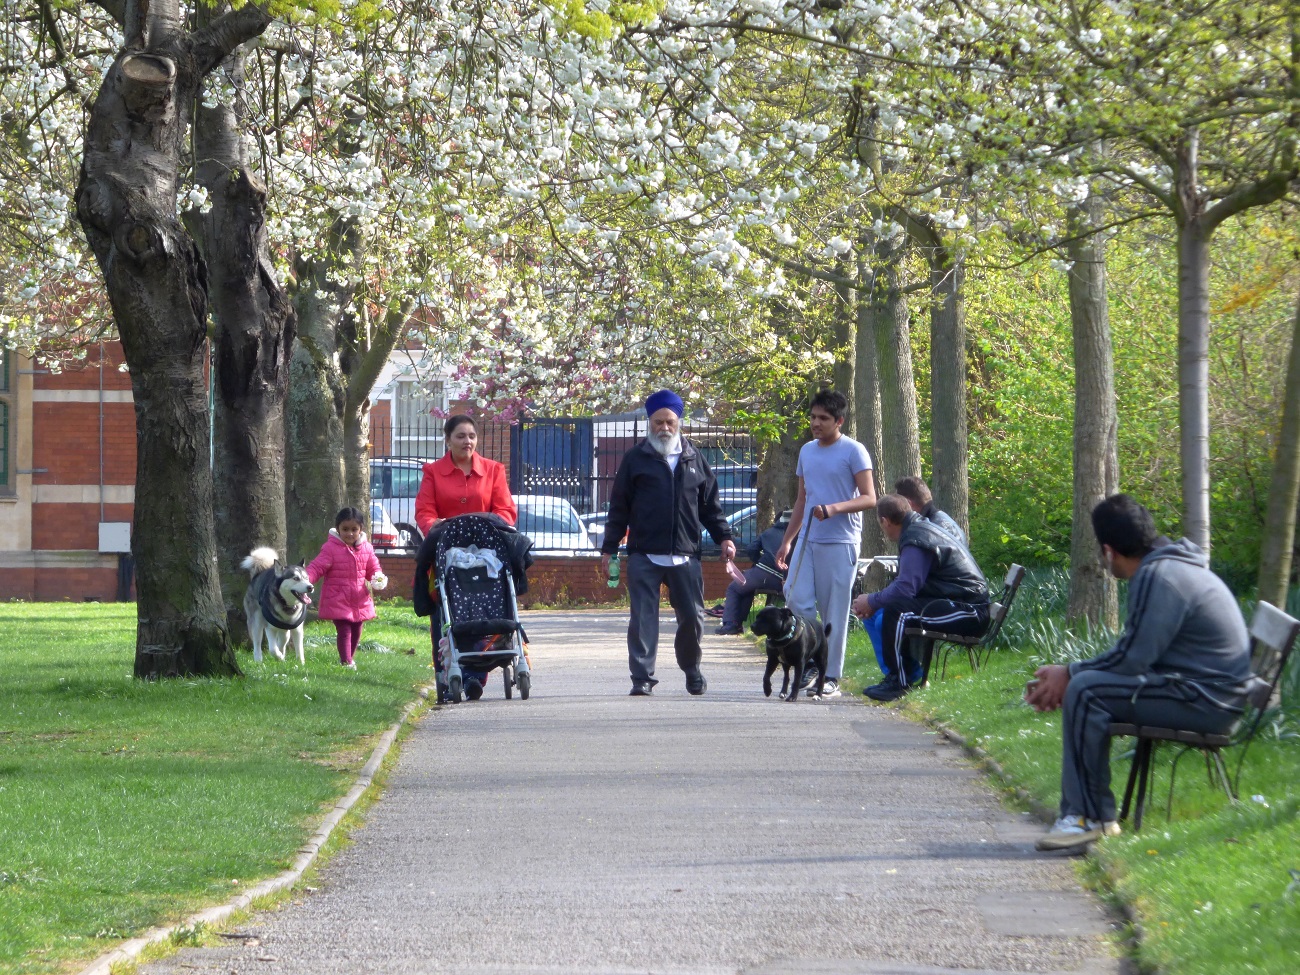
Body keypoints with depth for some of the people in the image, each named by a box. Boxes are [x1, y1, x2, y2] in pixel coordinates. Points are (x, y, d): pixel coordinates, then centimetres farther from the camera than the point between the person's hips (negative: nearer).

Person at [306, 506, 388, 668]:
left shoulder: (366, 548, 4)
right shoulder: (331, 548, -11)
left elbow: (373, 568, 13)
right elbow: (317, 567, -15)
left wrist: (378, 578, -9)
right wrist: (306, 579, -33)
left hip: (360, 600, 6)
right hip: (338, 600, -5)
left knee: (356, 631, 16)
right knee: (344, 631, -10)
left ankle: (349, 658, 33)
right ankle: (346, 661, -6)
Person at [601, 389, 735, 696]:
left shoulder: (694, 459, 13)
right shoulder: (635, 459, 6)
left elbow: (710, 505, 18)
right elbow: (619, 507, 7)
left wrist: (724, 536, 7)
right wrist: (609, 547, 3)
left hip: (685, 556, 2)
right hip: (644, 556, -2)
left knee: (692, 616, 5)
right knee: (643, 618, -5)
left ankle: (691, 668, 28)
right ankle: (642, 678, 0)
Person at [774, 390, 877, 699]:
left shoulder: (853, 452, -5)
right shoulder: (807, 451, 15)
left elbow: (869, 498, -10)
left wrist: (835, 508, -25)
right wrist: (786, 540, 20)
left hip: (840, 543, -6)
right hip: (807, 540, 6)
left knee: (834, 610, -3)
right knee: (797, 599, -5)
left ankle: (831, 676, 3)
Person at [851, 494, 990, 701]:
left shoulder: (915, 541, -16)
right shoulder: (921, 528, 17)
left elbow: (904, 589, -23)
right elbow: (905, 584, 20)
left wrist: (871, 601, -6)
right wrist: (874, 602, 8)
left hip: (969, 611, -11)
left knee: (896, 610, -23)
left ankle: (898, 682, -15)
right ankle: (911, 674, 17)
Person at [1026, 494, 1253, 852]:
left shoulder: (1158, 578, -18)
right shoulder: (1165, 565, 15)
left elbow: (1132, 658, -21)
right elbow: (1135, 652, 17)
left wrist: (1070, 674, -8)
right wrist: (1069, 675, 8)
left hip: (1205, 699, -11)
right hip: (1203, 691, 11)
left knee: (1085, 691, -20)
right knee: (1085, 686, 15)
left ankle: (1087, 817, -16)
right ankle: (1098, 816, 10)